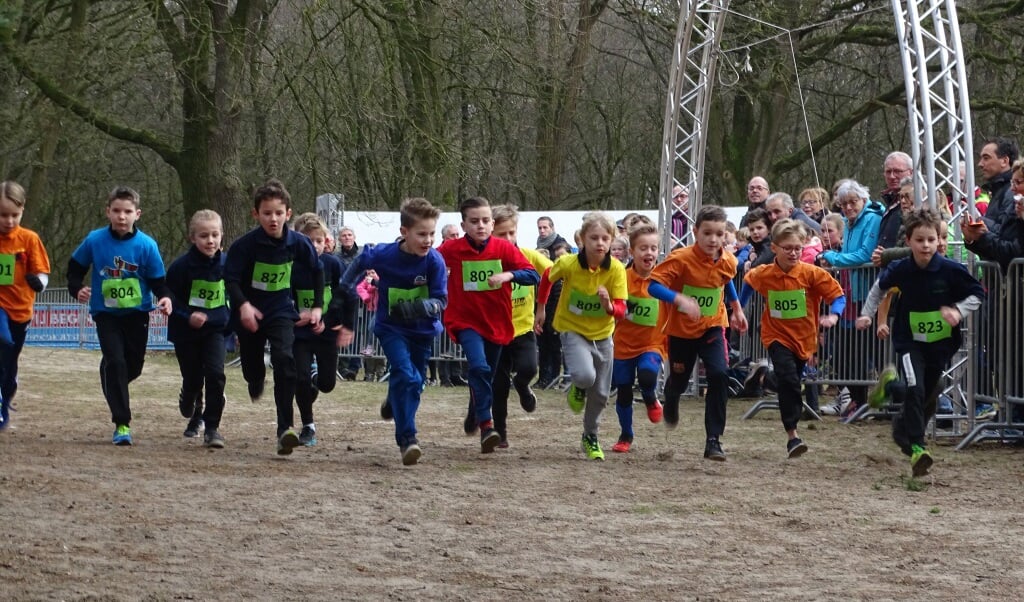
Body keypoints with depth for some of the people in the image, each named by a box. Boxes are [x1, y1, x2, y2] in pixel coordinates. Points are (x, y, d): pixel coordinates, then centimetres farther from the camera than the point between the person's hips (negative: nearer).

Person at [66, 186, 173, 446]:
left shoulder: (146, 245, -10)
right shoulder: (95, 240, -8)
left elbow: (158, 279, -3)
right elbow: (75, 267, 7)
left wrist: (165, 297, -22)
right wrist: (77, 289, -11)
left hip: (137, 314, 1)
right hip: (106, 314, -1)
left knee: (133, 366, 9)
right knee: (115, 362, -15)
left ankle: (112, 386, 46)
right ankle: (122, 424, -11)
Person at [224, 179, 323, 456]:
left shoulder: (298, 243, -11)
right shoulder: (245, 244, -19)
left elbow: (317, 271, 7)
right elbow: (230, 278, -17)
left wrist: (317, 306, 7)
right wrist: (243, 305, -34)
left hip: (281, 311, 0)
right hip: (250, 313, 0)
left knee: (285, 361, -21)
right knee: (252, 367, 12)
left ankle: (285, 429, -22)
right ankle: (256, 382, 56)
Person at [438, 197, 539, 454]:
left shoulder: (504, 248, -8)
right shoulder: (451, 249, -10)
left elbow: (533, 275, -14)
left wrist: (509, 274, -31)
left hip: (496, 323, 3)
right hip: (465, 320, -3)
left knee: (485, 374, 18)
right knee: (479, 367, -25)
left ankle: (474, 416, 45)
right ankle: (486, 424, -23)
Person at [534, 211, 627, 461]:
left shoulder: (616, 269, -19)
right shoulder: (568, 264, -21)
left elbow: (621, 311, -18)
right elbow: (547, 278, 2)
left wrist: (609, 306, -40)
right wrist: (540, 309, 10)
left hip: (602, 333, 3)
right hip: (572, 330, -3)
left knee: (600, 393, 10)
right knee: (585, 375, -28)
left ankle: (591, 437, 36)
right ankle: (578, 389, 10)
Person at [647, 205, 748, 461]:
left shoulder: (728, 262, -8)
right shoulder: (681, 259, -24)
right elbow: (653, 286, -30)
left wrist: (737, 308, 17)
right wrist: (679, 298, -43)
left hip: (712, 327, 2)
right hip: (682, 330, -2)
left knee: (719, 375, -20)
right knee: (679, 380, 15)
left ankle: (713, 440, -15)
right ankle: (671, 401, 57)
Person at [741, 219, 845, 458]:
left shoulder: (812, 274, -13)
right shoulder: (763, 274, -7)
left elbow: (838, 296, -12)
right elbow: (748, 281, 17)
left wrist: (833, 315, -31)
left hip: (803, 338, 1)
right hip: (777, 336, -1)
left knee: (792, 382, 16)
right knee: (787, 379, -21)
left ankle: (793, 426, 36)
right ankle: (792, 434, -21)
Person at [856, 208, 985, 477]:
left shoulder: (951, 270, -16)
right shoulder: (900, 270, -11)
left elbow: (977, 294, -4)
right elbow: (879, 287, 11)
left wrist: (958, 310, -20)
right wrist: (867, 314, 10)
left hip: (941, 342, 2)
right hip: (909, 341, -2)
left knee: (929, 395, 13)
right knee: (914, 389, -21)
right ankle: (917, 447, -16)